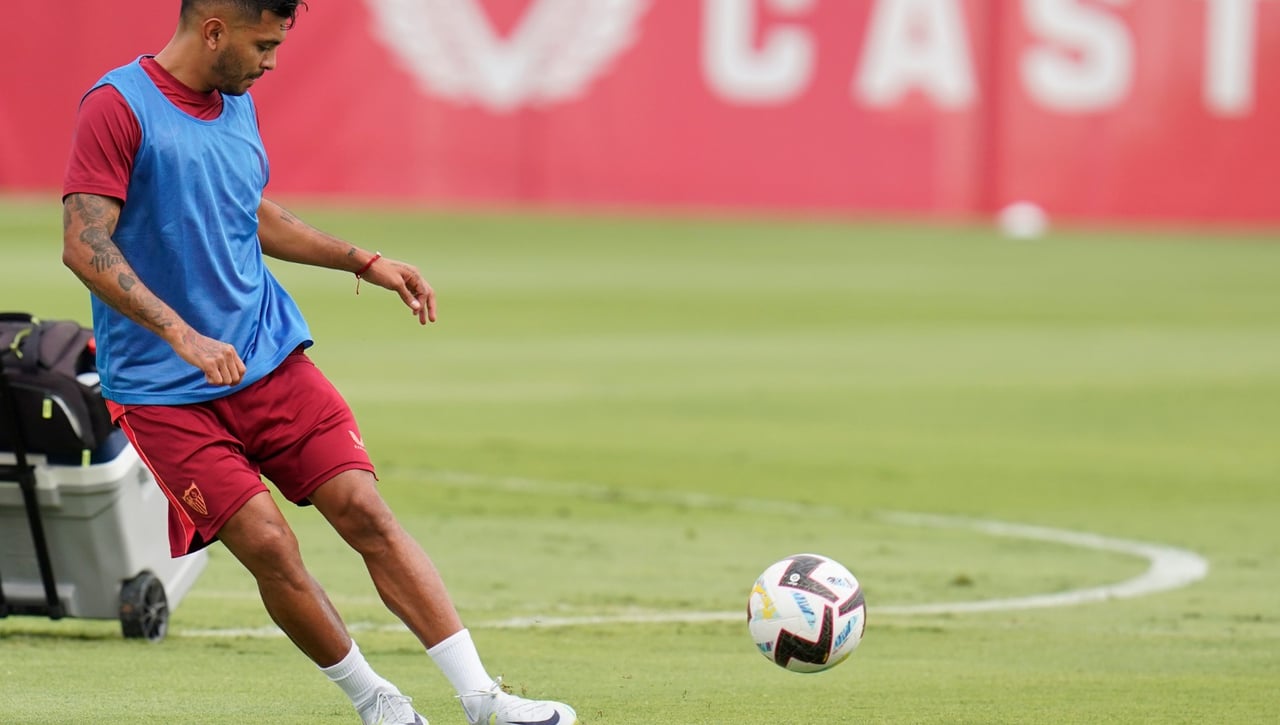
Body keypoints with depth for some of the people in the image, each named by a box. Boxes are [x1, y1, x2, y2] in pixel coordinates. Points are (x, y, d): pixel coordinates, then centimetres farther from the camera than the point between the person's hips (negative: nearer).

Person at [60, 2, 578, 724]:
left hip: (270, 358, 6)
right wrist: (181, 335, -28)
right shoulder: (118, 107, -12)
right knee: (267, 542, -15)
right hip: (165, 391, -6)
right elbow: (86, 245, -20)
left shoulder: (237, 104, 11)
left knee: (365, 509, -8)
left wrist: (367, 262, 23)